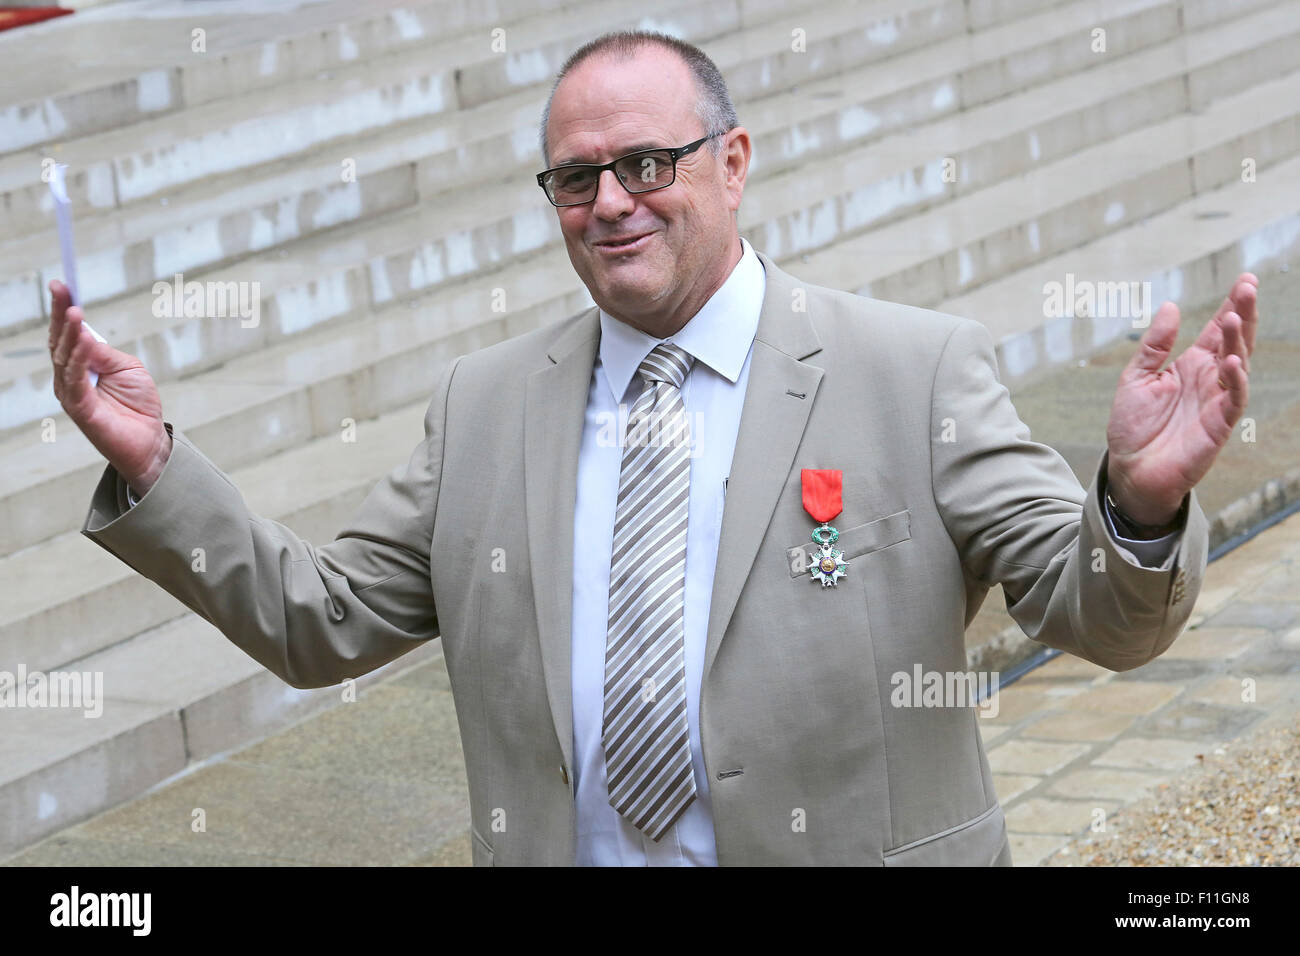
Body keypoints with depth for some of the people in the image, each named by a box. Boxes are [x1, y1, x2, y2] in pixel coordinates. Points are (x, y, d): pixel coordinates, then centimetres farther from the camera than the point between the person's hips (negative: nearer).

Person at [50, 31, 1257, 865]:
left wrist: (1140, 502, -30)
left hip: (852, 853, -3)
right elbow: (321, 623, 9)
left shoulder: (917, 369, -4)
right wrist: (149, 466, -3)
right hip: (562, 853, 3)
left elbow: (1098, 617, -8)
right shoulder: (484, 403, 7)